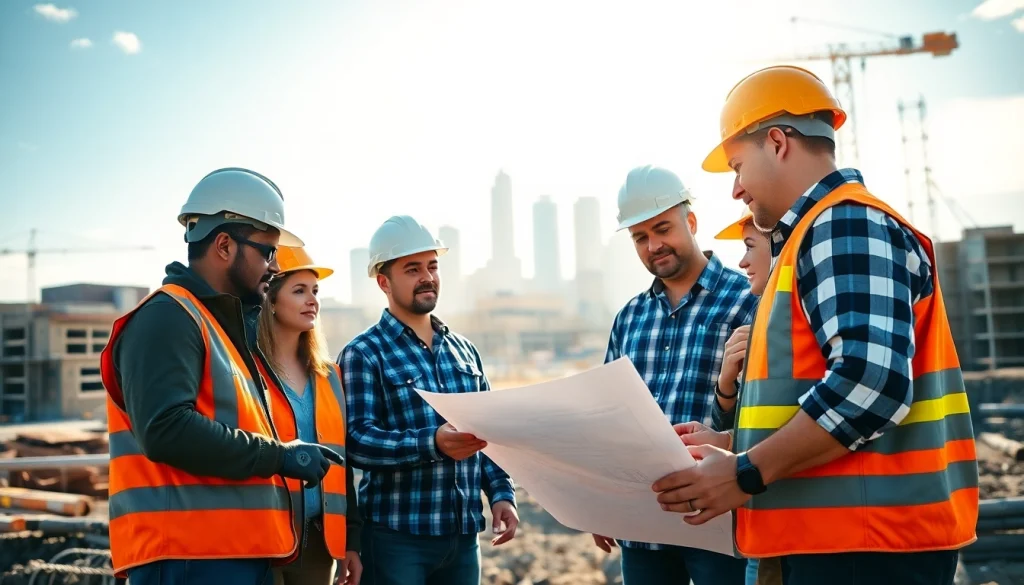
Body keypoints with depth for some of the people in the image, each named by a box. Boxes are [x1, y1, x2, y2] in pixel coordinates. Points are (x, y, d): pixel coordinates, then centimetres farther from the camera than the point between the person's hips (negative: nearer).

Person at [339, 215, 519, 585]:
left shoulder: (464, 350, 13)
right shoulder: (363, 354, -5)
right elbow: (357, 440, -16)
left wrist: (501, 493, 4)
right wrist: (432, 443, -30)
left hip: (464, 535, 5)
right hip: (396, 536, -5)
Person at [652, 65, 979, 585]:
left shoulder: (845, 224, -13)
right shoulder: (820, 231, 18)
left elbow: (872, 382, -26)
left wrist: (746, 474, -21)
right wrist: (727, 447, 13)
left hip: (865, 535, -10)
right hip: (842, 531, 10)